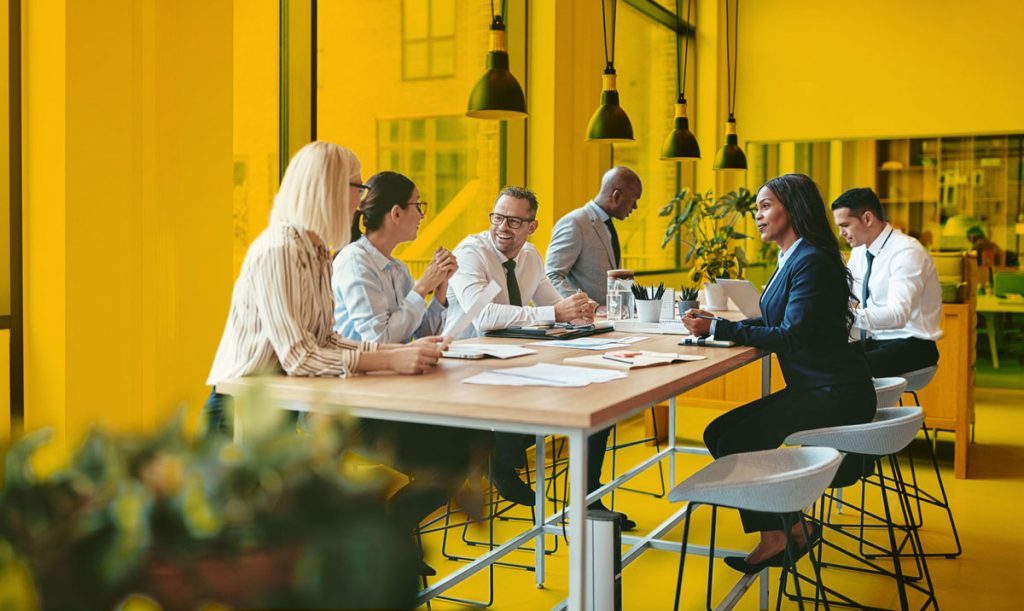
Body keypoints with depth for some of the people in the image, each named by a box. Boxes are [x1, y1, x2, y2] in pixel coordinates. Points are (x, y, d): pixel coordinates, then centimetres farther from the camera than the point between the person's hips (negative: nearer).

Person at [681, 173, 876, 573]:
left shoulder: (811, 262, -18)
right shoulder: (793, 258, 12)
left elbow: (792, 336, -24)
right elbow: (775, 323, 12)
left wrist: (717, 329, -22)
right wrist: (715, 324, -1)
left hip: (835, 395, -10)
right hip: (814, 388, 10)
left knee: (736, 439, -18)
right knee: (720, 433, 2)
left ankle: (775, 537, 0)